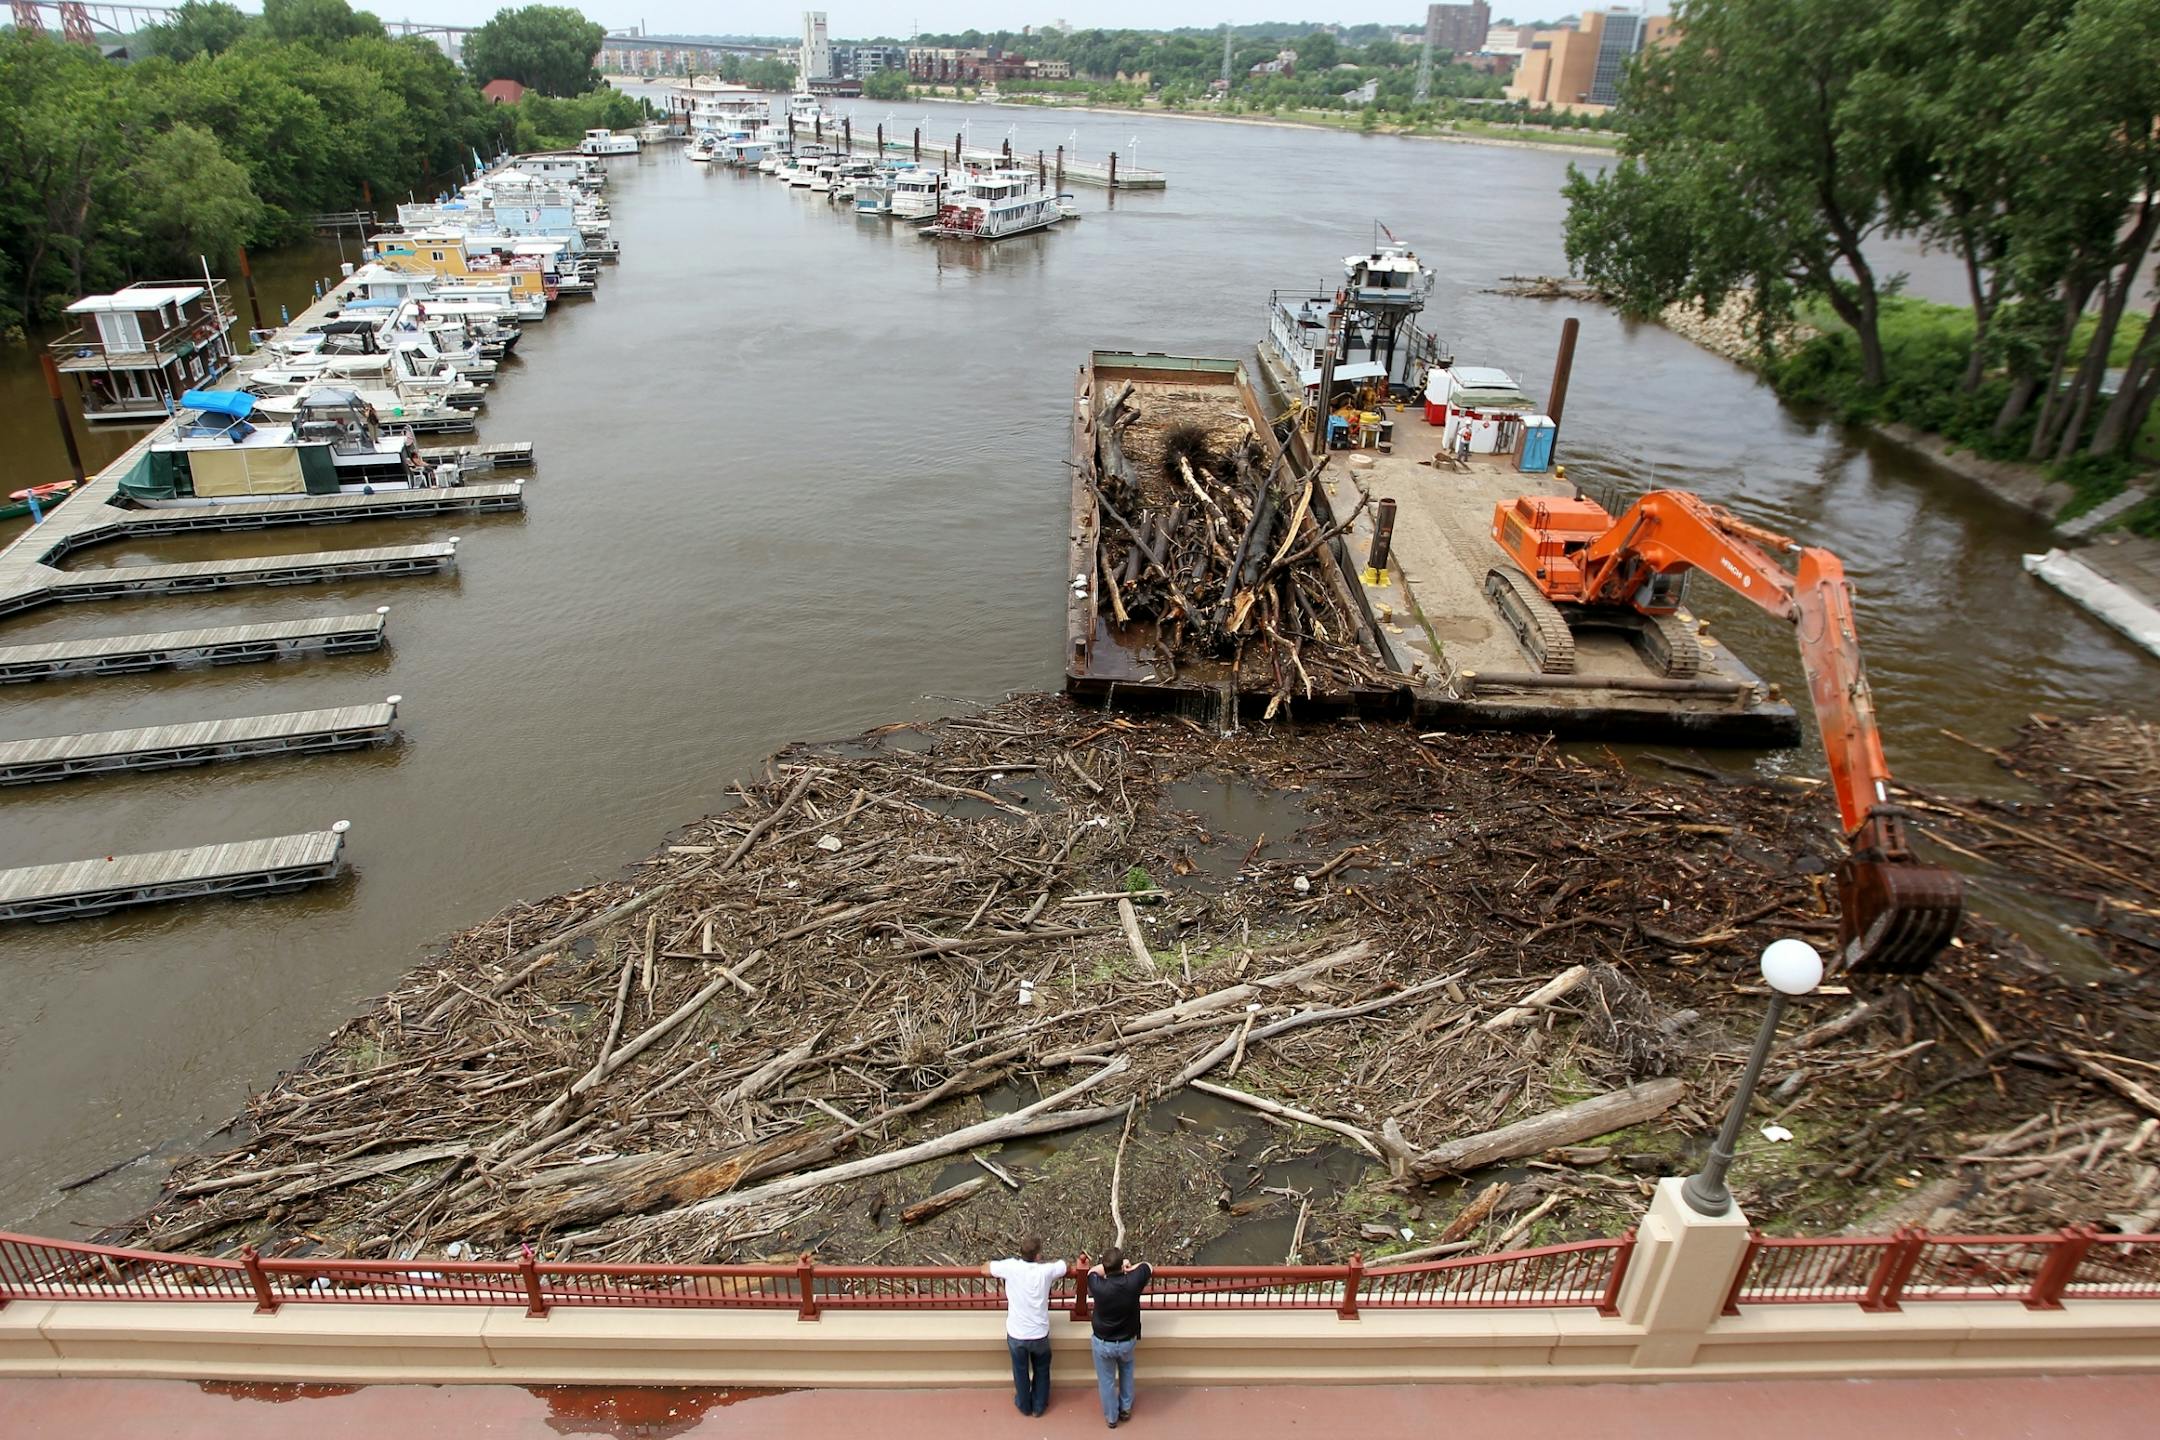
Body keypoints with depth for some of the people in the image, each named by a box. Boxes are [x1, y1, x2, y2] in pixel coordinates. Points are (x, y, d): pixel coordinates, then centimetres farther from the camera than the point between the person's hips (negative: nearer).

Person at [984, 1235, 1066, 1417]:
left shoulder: (1010, 1266, -20)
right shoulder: (1046, 1271, -19)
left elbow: (984, 1269, -3)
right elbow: (1063, 1265, 4)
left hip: (1016, 1334, 0)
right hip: (1040, 1334, 0)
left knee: (1020, 1371, 26)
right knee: (1041, 1370, 27)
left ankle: (1024, 1405, 45)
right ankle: (1039, 1405, 42)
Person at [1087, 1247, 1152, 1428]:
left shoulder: (1098, 1287, -28)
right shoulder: (1133, 1282, -27)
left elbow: (1092, 1272, -3)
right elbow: (1149, 1267, -5)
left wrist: (1111, 1266, 2)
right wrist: (1127, 1269, 1)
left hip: (1103, 1343, -1)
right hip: (1128, 1341, 1)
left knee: (1107, 1380, 23)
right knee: (1126, 1368, 33)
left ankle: (1111, 1417, 42)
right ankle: (1126, 1409, 45)